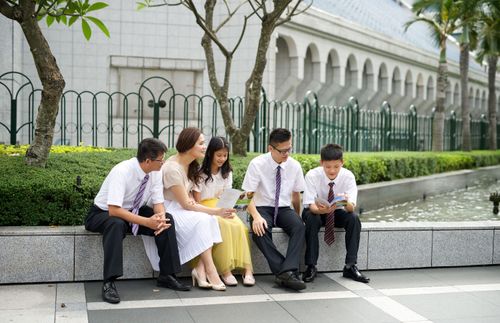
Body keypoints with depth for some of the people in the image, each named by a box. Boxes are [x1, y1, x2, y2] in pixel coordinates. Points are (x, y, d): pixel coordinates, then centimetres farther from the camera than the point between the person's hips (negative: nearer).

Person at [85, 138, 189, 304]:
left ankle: (167, 275, -8)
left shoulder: (156, 172, -12)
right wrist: (147, 222, -40)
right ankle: (109, 283, -35)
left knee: (167, 219, -17)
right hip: (103, 214, -6)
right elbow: (114, 210, -36)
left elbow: (158, 203, -6)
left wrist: (160, 217, -30)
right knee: (117, 224, -40)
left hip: (133, 211, 6)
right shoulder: (122, 171, -31)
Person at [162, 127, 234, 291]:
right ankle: (210, 271, -23)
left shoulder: (190, 165, 6)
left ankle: (200, 269, -22)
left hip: (181, 207, 8)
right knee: (202, 221, -30)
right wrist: (216, 211, -23)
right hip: (169, 210, -8)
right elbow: (186, 204, -21)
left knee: (210, 220, -21)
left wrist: (191, 199, -13)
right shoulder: (172, 168, -22)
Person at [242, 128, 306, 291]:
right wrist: (256, 216, -29)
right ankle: (284, 271, -34)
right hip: (263, 208, -2)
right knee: (259, 229, -36)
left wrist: (297, 216, 10)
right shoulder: (257, 164, -10)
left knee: (299, 226, -31)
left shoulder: (294, 166, 0)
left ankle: (287, 272, -39)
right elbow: (248, 196, -13)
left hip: (284, 209, 3)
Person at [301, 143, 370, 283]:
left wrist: (347, 203, -52)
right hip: (316, 211, -1)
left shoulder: (348, 176, -19)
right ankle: (311, 266, -25)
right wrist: (322, 210, -51)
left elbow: (351, 207, -27)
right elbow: (311, 205, -28)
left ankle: (350, 266, -20)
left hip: (337, 212, 2)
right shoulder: (312, 176, -22)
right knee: (312, 219, -34)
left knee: (354, 219, -27)